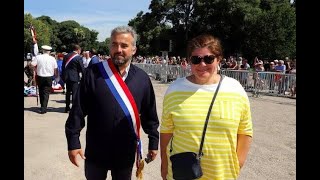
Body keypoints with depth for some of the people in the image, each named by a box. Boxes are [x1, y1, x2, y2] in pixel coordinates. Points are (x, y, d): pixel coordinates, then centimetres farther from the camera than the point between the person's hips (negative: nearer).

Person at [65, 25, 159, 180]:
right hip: (95, 150, -1)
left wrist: (153, 141, 6)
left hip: (127, 152, 1)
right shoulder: (94, 73, -8)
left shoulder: (142, 78, -3)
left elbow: (149, 114, 4)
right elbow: (78, 110, -7)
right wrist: (73, 142, -8)